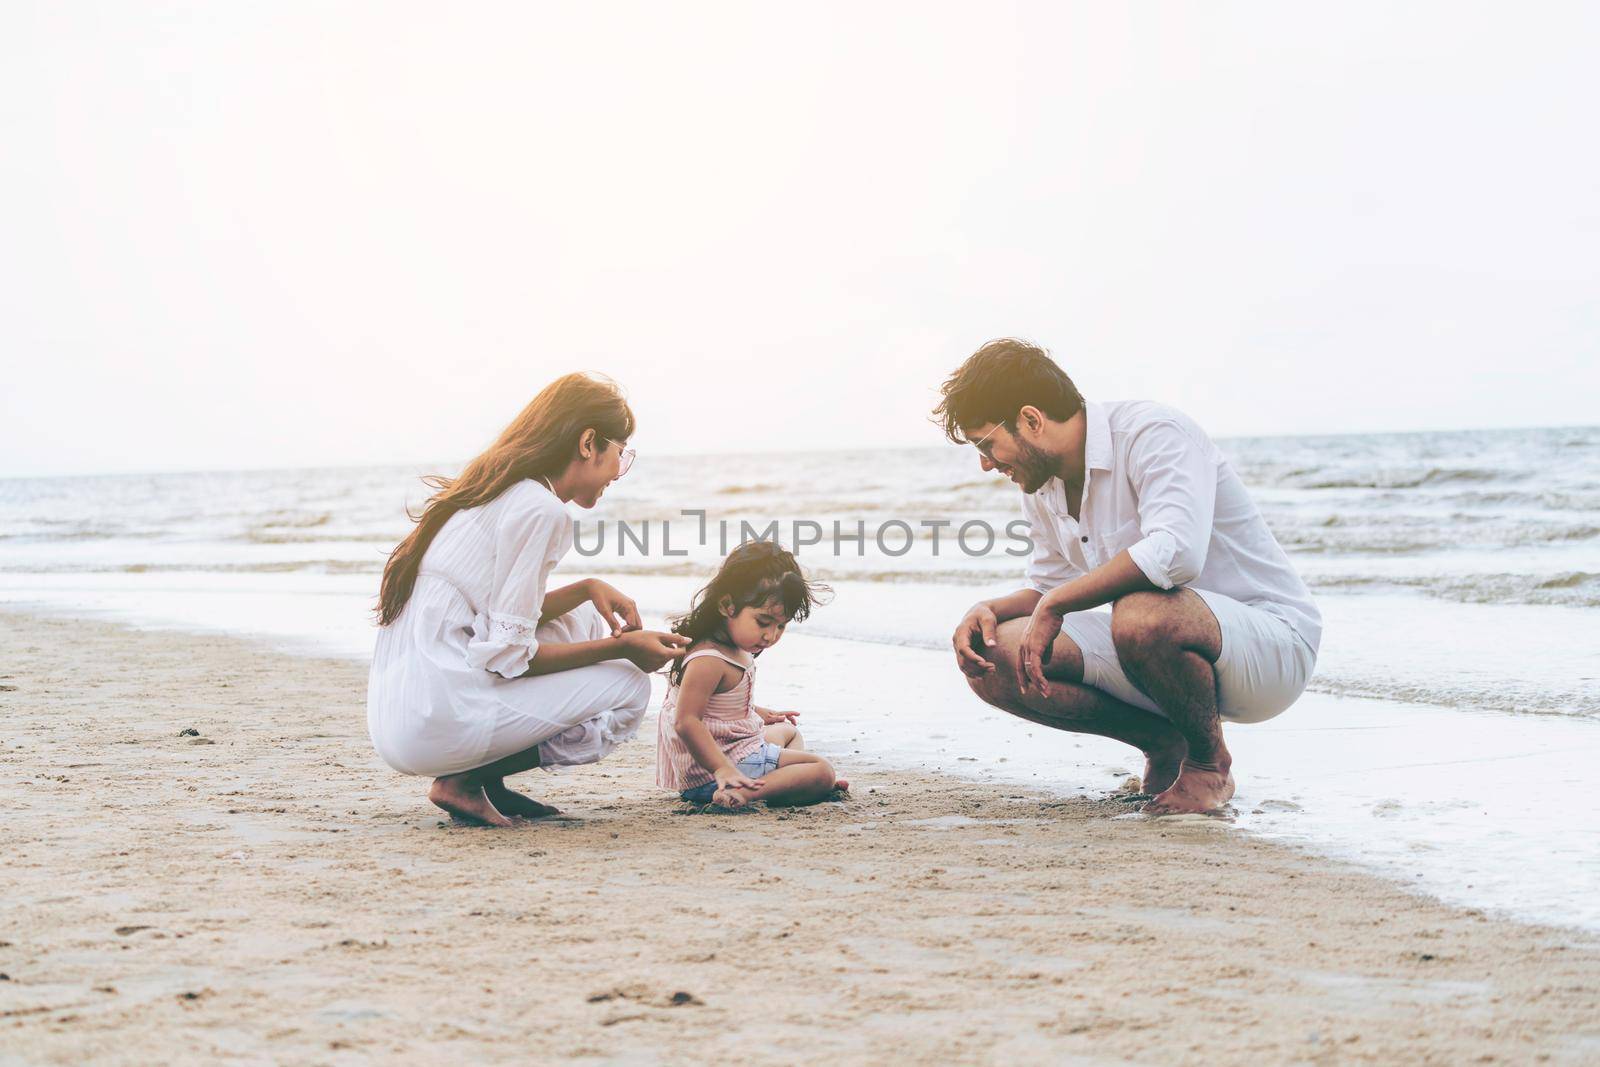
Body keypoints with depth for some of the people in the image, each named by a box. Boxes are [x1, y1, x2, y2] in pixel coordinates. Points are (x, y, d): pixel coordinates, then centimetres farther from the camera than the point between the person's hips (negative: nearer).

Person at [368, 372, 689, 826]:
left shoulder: (495, 493, 16)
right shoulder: (541, 511, -13)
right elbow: (504, 655, -15)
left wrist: (587, 589, 10)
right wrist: (621, 648, -6)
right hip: (434, 727, -9)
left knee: (586, 623, 20)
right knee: (629, 690, 0)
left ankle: (484, 781, 10)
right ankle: (465, 782, -2)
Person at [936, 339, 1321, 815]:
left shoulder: (1154, 432, -20)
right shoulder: (1041, 487, 5)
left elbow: (1176, 552, -37)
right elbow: (1048, 588, 19)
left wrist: (1055, 604, -29)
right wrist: (988, 610, -4)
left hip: (1273, 640, -8)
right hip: (1165, 646, 8)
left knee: (1141, 615, -40)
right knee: (992, 657, -8)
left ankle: (1209, 764, -11)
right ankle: (1164, 743, 5)